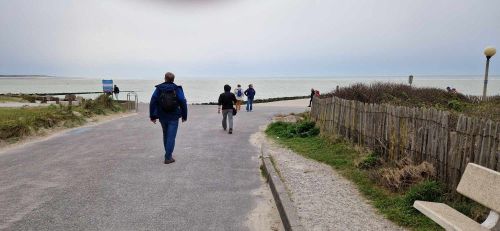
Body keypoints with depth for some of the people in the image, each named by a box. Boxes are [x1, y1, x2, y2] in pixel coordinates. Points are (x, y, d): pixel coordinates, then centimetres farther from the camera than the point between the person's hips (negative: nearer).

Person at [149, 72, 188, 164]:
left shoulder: (159, 88, 0)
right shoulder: (177, 89, -5)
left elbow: (153, 102, -4)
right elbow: (183, 103, -7)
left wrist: (153, 116, 1)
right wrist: (184, 116, 2)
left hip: (162, 117, 3)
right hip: (173, 117, -3)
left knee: (166, 135, 21)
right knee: (171, 137, -1)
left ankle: (168, 154, 32)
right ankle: (168, 158, -5)